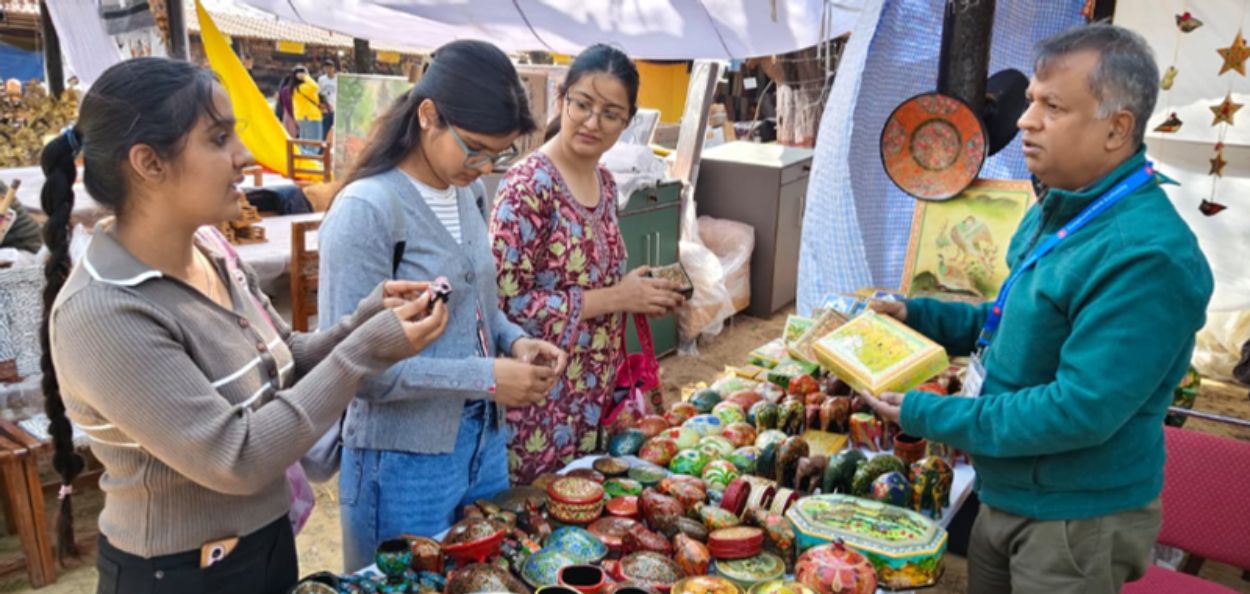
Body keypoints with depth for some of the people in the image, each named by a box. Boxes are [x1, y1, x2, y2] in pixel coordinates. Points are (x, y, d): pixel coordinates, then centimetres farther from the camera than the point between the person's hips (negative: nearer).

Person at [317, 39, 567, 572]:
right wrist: (484, 378, -23)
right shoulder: (365, 211, -21)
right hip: (405, 463, -7)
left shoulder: (469, 195, 2)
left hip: (484, 441, 7)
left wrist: (513, 340, -5)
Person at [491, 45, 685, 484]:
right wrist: (615, 297, -20)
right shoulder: (528, 185, -19)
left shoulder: (604, 182, 5)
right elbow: (507, 301, -23)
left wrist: (641, 293, -2)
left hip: (594, 396, 8)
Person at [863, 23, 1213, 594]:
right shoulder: (1055, 212, 3)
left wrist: (929, 416, -23)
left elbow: (1080, 411, -30)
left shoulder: (1147, 255, -28)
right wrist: (919, 315, 4)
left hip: (1078, 520, -8)